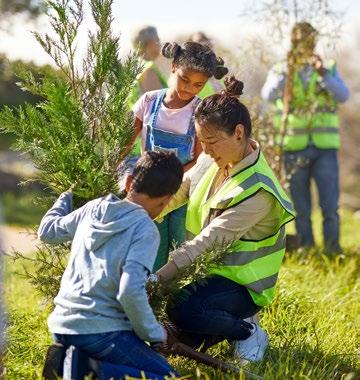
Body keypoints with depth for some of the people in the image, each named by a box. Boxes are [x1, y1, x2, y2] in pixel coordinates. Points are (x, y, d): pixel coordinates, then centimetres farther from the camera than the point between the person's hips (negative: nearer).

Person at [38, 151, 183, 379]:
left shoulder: (93, 209, 9)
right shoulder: (145, 230, -10)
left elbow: (47, 232, 25)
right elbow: (130, 291, -21)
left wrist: (67, 197, 44)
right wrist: (155, 334, -5)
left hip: (61, 325, 8)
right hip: (99, 331, -8)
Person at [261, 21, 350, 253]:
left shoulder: (330, 70, 11)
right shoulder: (280, 71, 9)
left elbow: (343, 96, -7)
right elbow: (268, 95, -11)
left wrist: (323, 74, -21)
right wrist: (286, 72, -25)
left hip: (325, 147, 0)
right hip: (295, 147, 0)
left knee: (330, 205, -4)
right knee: (301, 208, 2)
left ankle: (333, 249, 5)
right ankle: (306, 251, 10)